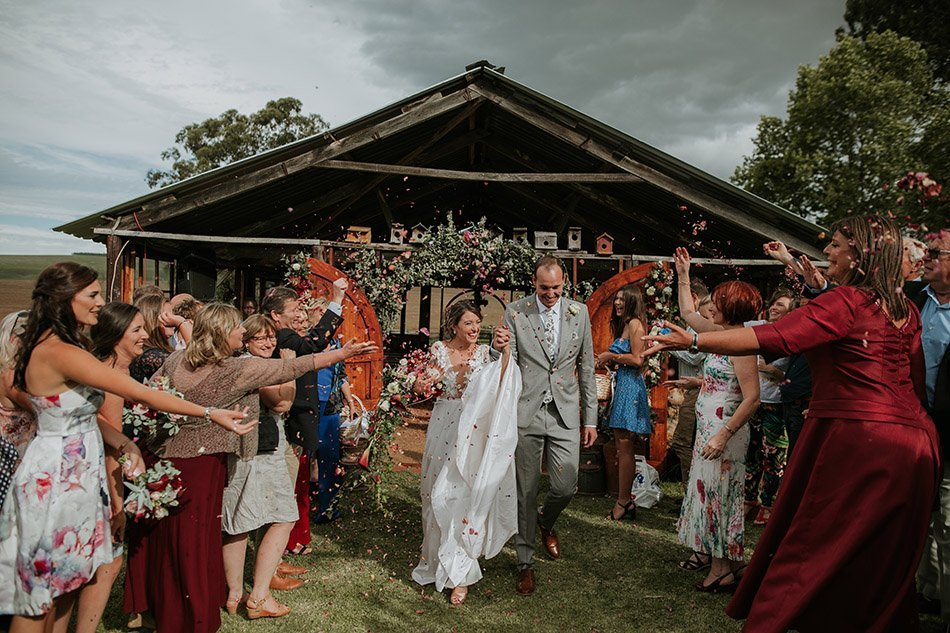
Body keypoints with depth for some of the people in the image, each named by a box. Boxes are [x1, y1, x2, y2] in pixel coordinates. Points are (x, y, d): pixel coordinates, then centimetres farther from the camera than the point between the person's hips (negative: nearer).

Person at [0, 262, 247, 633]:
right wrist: (210, 414, -21)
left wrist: (124, 444, -3)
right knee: (42, 588, 7)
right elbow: (140, 394, -25)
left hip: (74, 473, 9)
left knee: (66, 580, 18)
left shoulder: (57, 347, 8)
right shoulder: (61, 352, -24)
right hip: (57, 478, -9)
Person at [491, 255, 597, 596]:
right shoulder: (514, 312, -3)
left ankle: (545, 522, 38)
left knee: (566, 487, 2)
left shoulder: (579, 312, 4)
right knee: (525, 491, 6)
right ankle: (526, 562, 23)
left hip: (565, 414, 2)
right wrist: (497, 348, -24)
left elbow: (587, 368, 9)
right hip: (526, 412, -1)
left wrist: (591, 418, 8)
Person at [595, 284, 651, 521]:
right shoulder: (623, 324, 20)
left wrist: (611, 355, -9)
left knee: (624, 445, -6)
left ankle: (623, 501, -1)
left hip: (631, 385, -10)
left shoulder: (635, 323, -9)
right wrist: (607, 361, 8)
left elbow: (637, 359, -18)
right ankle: (625, 500, 16)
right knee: (621, 445, 10)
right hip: (622, 383, 10)